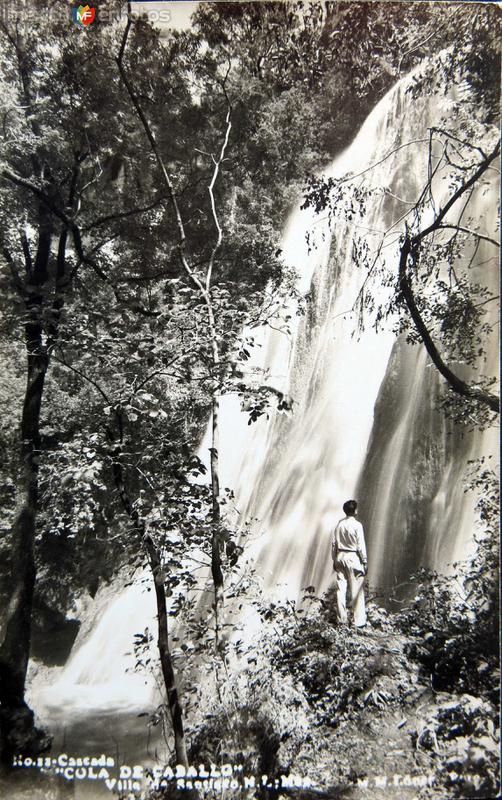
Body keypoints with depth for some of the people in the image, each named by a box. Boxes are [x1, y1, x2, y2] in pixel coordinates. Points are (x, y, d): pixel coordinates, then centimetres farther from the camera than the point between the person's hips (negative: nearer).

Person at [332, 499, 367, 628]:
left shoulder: (339, 524, 3)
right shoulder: (357, 525, -12)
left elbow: (333, 543, 6)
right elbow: (361, 545, -11)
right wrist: (364, 561, -2)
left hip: (340, 556, 5)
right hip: (353, 557, -5)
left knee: (341, 589, 9)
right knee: (357, 590, 2)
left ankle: (342, 619, 15)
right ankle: (359, 621, 5)